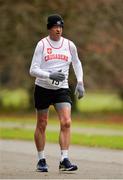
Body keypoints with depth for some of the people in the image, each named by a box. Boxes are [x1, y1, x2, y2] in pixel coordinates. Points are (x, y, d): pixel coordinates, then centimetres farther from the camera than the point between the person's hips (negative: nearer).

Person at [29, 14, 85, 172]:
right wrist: (50, 75, -27)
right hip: (43, 88, -2)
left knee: (66, 122, -15)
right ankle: (41, 160, 21)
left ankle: (64, 160, -15)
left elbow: (76, 63, 20)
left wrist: (80, 82, 9)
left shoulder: (69, 45, 2)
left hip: (62, 89, 2)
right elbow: (33, 70, -11)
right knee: (41, 125, 7)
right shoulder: (42, 44, -7)